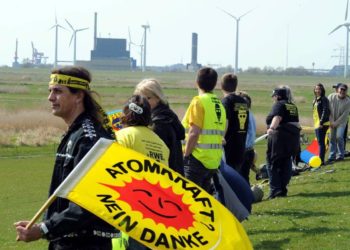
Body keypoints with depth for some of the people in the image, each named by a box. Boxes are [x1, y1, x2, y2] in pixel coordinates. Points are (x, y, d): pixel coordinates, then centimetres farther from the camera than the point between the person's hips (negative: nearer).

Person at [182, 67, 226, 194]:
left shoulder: (199, 101, -9)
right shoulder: (219, 104, 14)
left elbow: (194, 132, -16)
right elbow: (221, 134, 15)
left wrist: (186, 155, -10)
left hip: (198, 158, -7)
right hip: (214, 161, 8)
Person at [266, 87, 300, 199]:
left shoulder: (279, 105, -5)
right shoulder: (293, 106, 19)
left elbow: (277, 117, -25)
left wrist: (272, 128, -42)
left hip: (280, 136, -8)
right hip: (293, 137, 8)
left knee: (273, 163, -1)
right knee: (286, 163, 15)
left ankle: (275, 189, -9)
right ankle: (283, 189, 14)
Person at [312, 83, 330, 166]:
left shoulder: (324, 99, -12)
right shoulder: (315, 100, 15)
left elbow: (325, 111, -19)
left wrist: (321, 122, -23)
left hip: (322, 124, -9)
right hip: (316, 124, 9)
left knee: (321, 142, -9)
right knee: (320, 142, 13)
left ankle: (321, 160, -9)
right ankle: (321, 159, 19)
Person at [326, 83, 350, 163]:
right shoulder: (331, 97, -11)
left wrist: (336, 123, -16)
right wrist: (331, 121, -11)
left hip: (341, 121, -2)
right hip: (332, 121, 2)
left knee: (339, 136, -16)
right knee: (332, 138, 3)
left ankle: (340, 155, -3)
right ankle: (332, 156, 13)